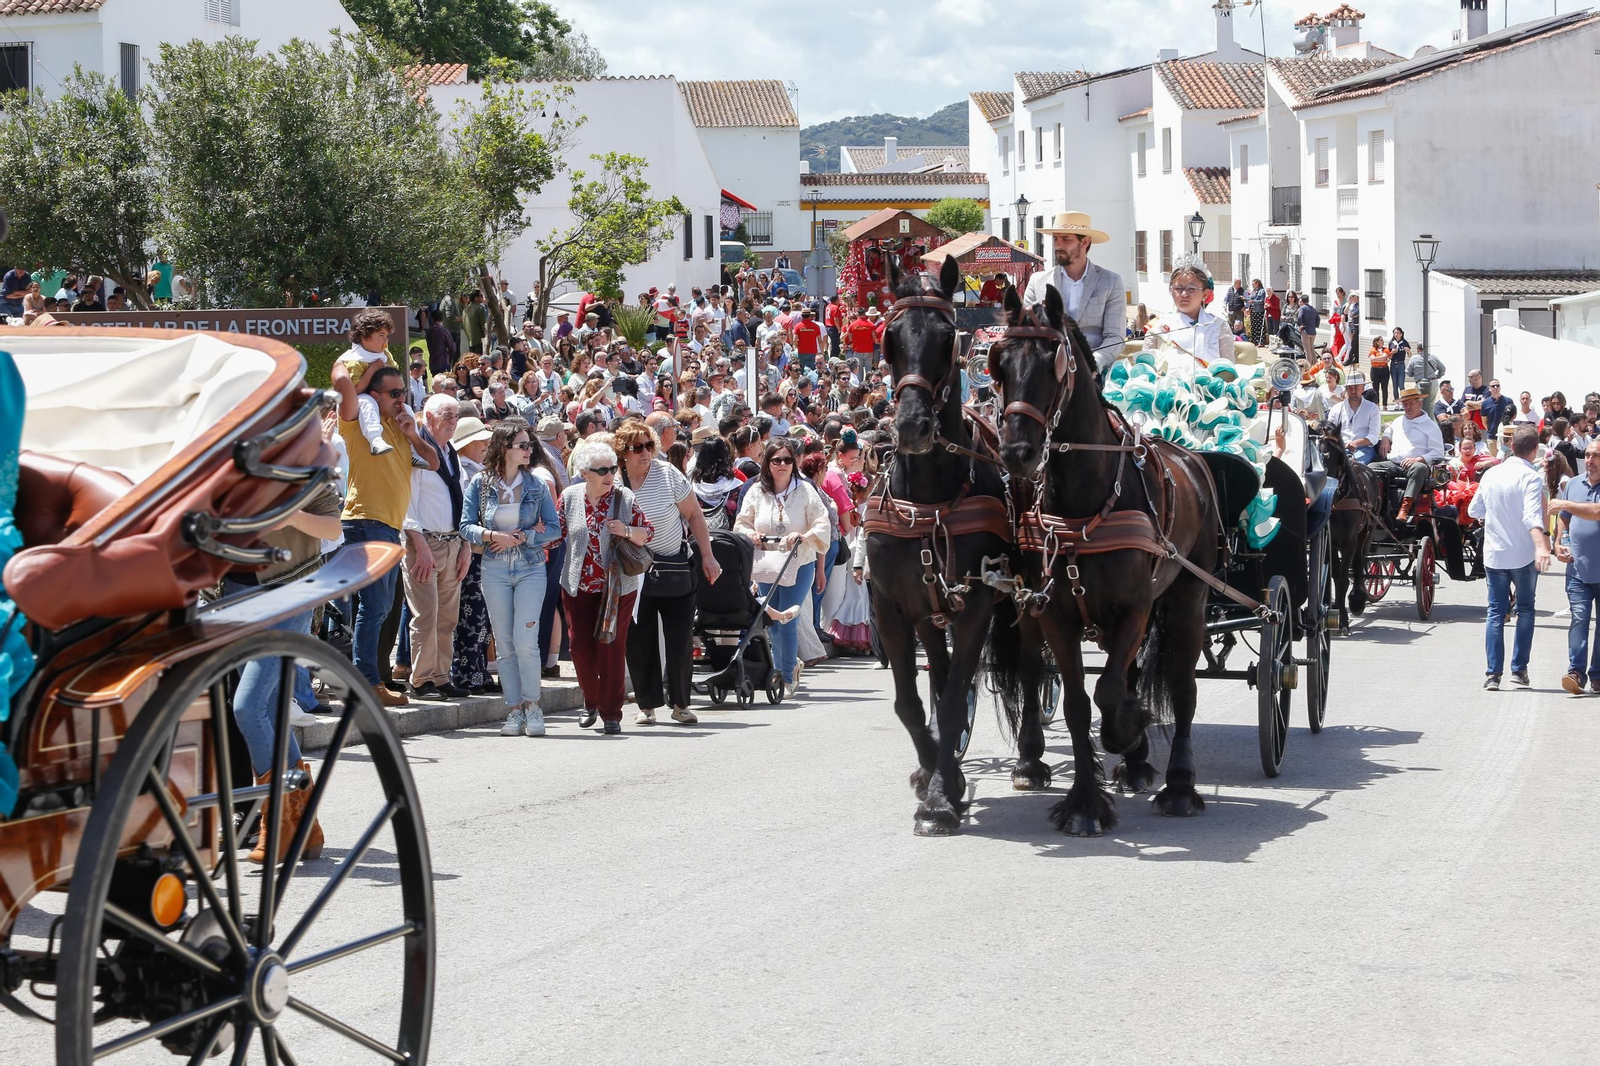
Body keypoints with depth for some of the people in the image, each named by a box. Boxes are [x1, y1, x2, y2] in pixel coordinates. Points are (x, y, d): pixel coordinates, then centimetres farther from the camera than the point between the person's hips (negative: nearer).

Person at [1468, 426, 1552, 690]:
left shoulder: (1490, 475, 5)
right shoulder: (1530, 477, -12)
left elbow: (1474, 511, 17)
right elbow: (1532, 516, -28)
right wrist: (1541, 546, -39)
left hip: (1493, 555, 4)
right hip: (1523, 556, -4)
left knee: (1496, 611, 8)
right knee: (1525, 609, 12)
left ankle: (1493, 673, 0)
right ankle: (1519, 669, 8)